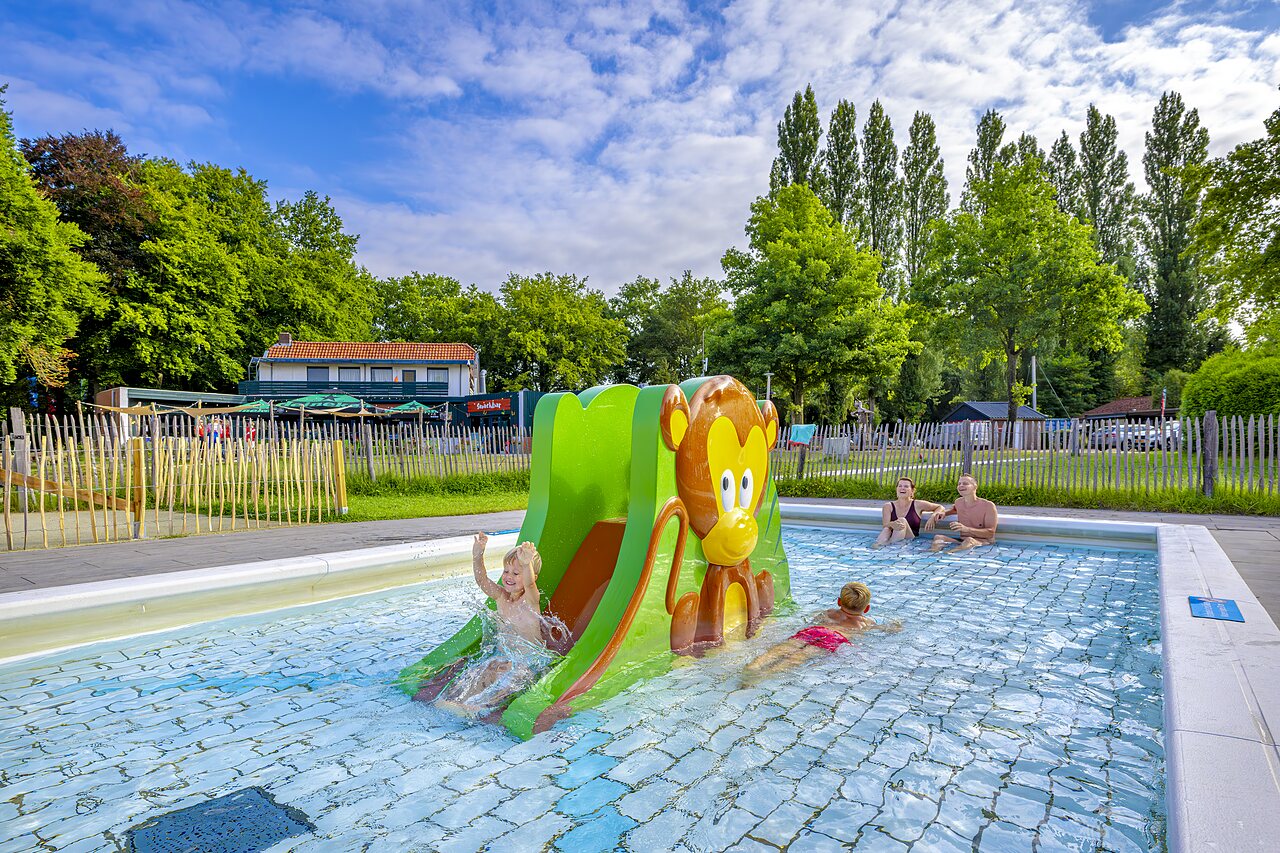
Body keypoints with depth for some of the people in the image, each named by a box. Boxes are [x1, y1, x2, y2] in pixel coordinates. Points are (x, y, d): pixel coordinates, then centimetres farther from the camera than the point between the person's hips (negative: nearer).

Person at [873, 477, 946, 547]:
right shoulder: (888, 506, 9)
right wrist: (891, 524, -31)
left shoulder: (917, 505, 10)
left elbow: (940, 507, 22)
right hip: (892, 539, 1)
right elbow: (885, 525, -6)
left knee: (902, 520, -27)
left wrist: (933, 517, -1)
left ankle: (888, 545, -43)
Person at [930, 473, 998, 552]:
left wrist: (966, 529, -29)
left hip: (983, 542, -5)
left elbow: (990, 533, -16)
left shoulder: (988, 506, -9)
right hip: (962, 540, 5)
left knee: (969, 541, -39)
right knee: (938, 537, -19)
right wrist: (944, 513, 13)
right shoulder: (958, 502, 8)